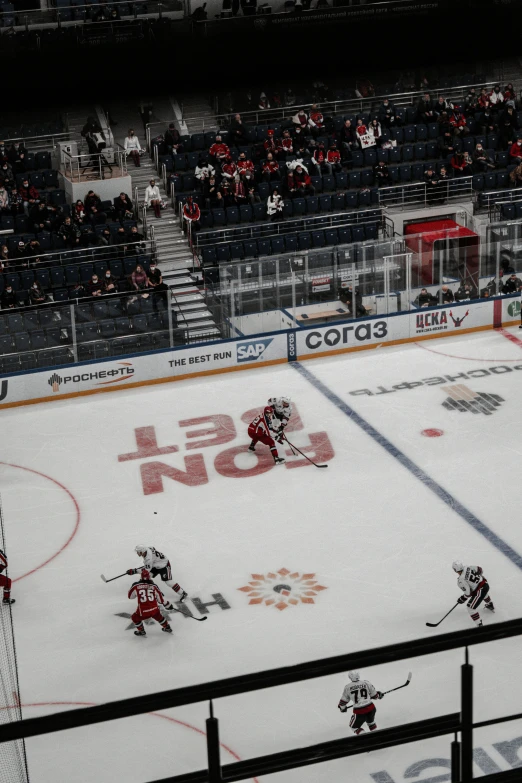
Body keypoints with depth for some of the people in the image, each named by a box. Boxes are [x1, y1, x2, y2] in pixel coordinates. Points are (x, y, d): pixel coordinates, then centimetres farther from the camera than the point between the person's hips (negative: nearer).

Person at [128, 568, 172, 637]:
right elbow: (161, 597, 8)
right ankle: (167, 628, 48)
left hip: (143, 612, -3)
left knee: (135, 618, 28)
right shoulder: (154, 586, -1)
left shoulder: (136, 586, -5)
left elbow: (130, 596, 11)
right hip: (154, 610, 3)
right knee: (158, 616, 35)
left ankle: (141, 631, 36)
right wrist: (167, 605, 27)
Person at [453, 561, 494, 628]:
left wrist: (463, 599, -1)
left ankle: (479, 625, 2)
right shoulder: (467, 567, -5)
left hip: (479, 591, -9)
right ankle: (490, 606, 72)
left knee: (471, 607, 1)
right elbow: (479, 569, 7)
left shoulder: (461, 580, -23)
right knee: (484, 593, 43)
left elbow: (468, 592, -19)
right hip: (485, 584, 9)